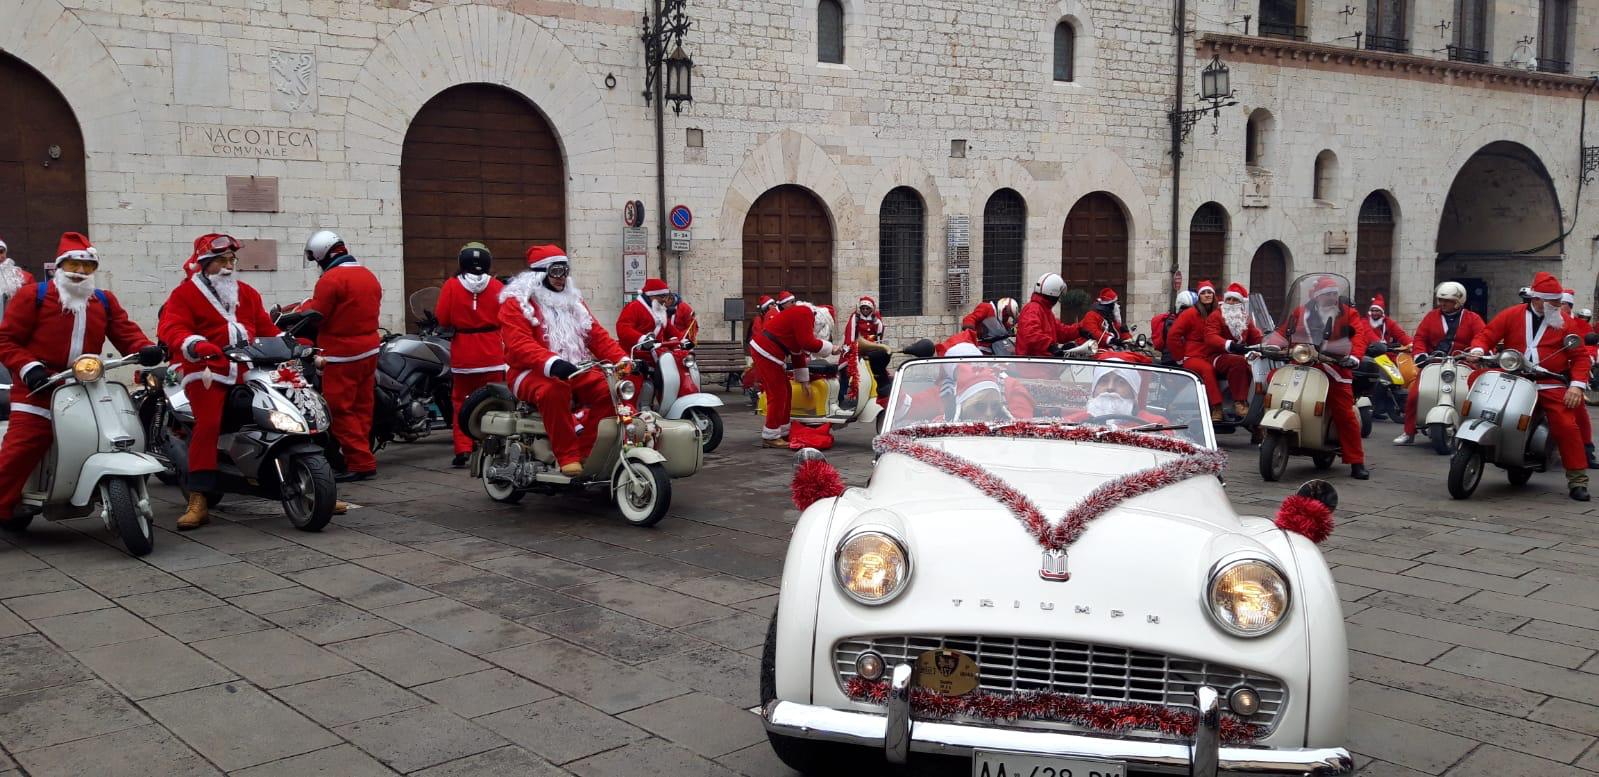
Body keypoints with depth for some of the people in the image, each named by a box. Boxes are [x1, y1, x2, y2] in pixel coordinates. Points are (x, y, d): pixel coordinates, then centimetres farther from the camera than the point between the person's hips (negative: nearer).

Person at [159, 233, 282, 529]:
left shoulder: (246, 293, 23)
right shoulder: (185, 293, 6)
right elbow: (171, 328, -10)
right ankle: (198, 501, -22)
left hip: (246, 371, 5)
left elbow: (267, 327, 24)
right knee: (208, 424, -24)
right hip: (208, 371, -5)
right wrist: (194, 345, -30)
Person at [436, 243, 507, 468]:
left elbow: (442, 319, -6)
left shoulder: (452, 285, -3)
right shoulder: (497, 286, -2)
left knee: (461, 402, 10)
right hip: (492, 354, 0)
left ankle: (462, 449, 0)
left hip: (462, 354, 0)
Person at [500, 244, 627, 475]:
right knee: (554, 390, -39)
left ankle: (585, 453, -11)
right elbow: (519, 345, -18)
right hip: (532, 372, -6)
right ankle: (567, 457, -33)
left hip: (575, 371, 6)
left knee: (610, 390, -18)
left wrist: (622, 359, -5)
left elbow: (597, 335, 14)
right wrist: (552, 363, -36)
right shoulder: (517, 302, -2)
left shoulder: (573, 300, 20)